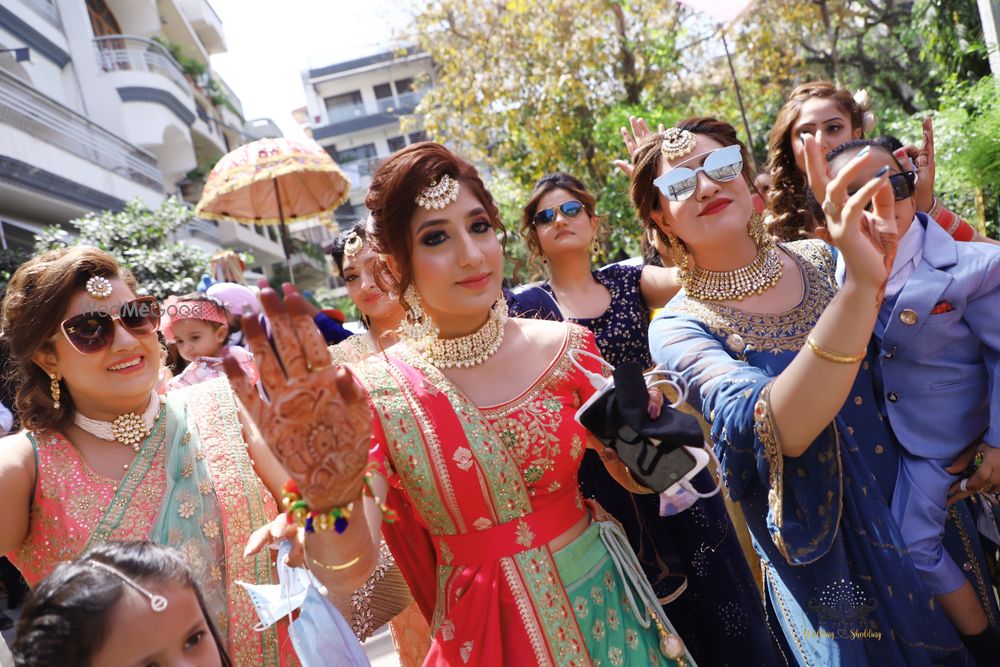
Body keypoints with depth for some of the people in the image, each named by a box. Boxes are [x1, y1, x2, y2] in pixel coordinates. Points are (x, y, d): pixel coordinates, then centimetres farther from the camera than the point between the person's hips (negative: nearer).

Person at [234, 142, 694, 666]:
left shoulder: (564, 346, -9)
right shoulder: (373, 392, -14)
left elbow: (634, 474, 4)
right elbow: (348, 575, -23)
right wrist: (329, 499, -40)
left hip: (605, 602, 2)